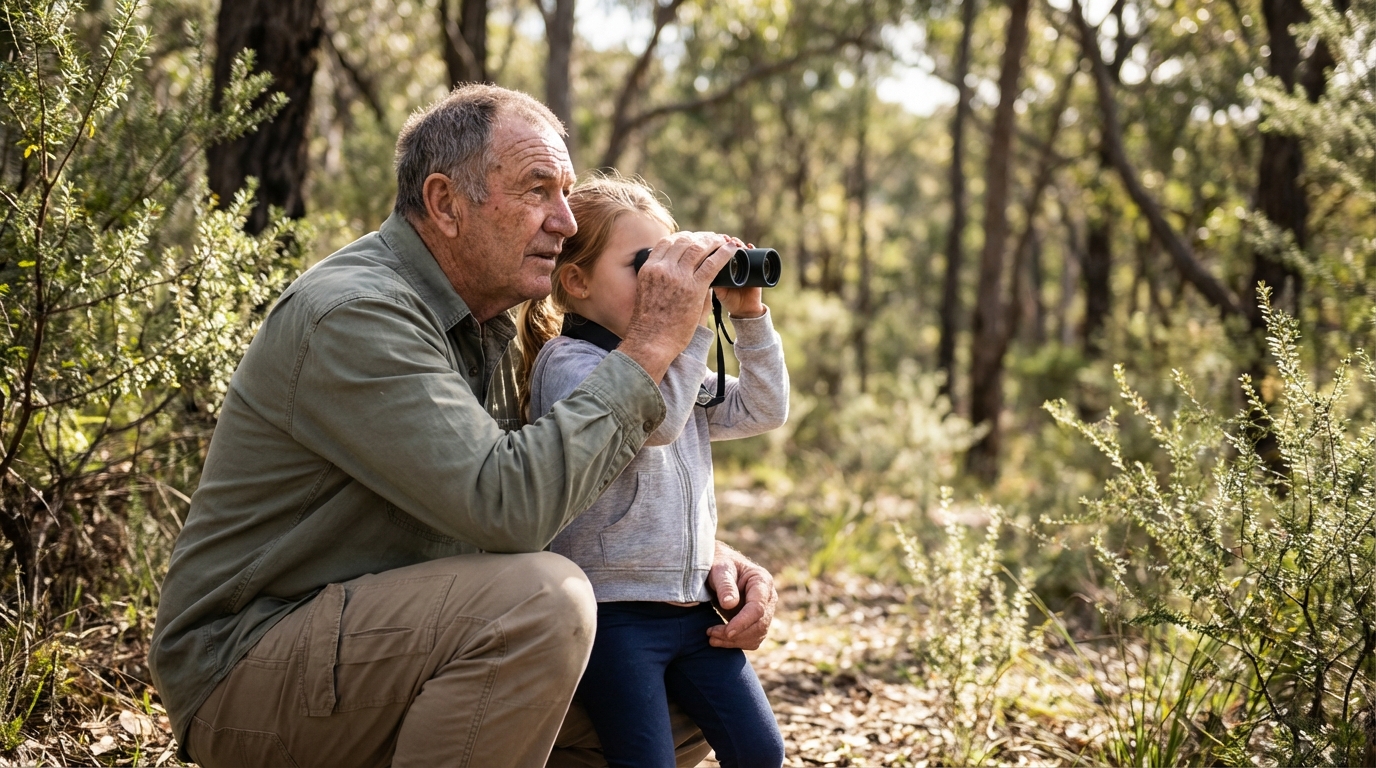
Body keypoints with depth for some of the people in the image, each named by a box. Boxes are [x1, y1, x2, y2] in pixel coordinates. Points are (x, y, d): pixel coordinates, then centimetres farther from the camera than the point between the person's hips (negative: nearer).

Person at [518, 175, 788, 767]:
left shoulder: (675, 363, 17)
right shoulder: (567, 362, -10)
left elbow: (762, 410, 16)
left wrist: (749, 316, 7)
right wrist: (692, 320, -22)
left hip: (692, 602, 8)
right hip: (613, 609, -8)